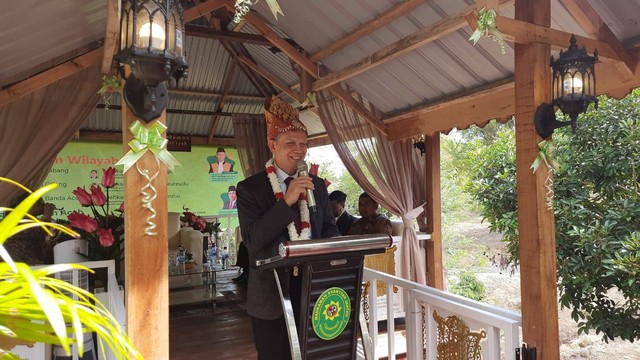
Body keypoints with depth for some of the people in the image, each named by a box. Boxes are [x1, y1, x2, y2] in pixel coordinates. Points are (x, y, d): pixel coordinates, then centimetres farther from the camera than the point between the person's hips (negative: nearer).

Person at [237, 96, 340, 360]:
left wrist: (333, 244, -13)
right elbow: (252, 240, -18)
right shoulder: (250, 188, -8)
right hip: (272, 292, -3)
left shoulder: (317, 184, 5)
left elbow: (329, 227, 11)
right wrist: (286, 201, -25)